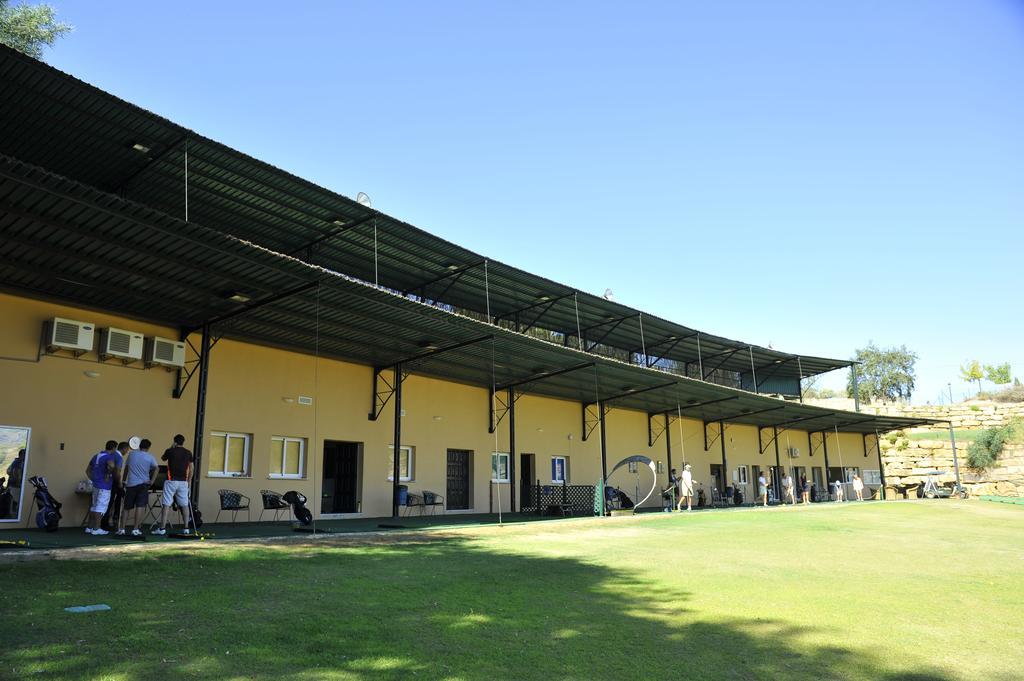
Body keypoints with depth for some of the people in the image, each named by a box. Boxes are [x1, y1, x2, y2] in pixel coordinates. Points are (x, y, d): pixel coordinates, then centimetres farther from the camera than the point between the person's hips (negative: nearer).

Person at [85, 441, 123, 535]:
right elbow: (111, 465, -37)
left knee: (94, 506, 16)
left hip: (96, 485, 9)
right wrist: (108, 474, -20)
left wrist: (93, 479, 19)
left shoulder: (96, 456, 15)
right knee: (101, 507, -3)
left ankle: (89, 527, 21)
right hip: (104, 486, -9)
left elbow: (88, 470, 19)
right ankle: (96, 529, -1)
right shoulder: (109, 457, -13)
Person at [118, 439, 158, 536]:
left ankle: (121, 529, 10)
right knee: (138, 507, -3)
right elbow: (156, 468, -14)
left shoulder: (131, 453, 6)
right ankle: (135, 530, -5)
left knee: (126, 507, 11)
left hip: (130, 484, 2)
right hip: (143, 484, -2)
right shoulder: (150, 457, -1)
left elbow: (126, 468, 13)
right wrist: (152, 481, -10)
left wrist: (123, 481, 22)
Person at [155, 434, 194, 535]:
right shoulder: (188, 453, 5)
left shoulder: (170, 451, -3)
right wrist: (188, 481, 15)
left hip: (171, 481, -3)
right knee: (185, 505, 7)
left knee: (166, 505, 0)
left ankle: (162, 528, -2)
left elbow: (162, 459, 20)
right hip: (183, 482, 3)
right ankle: (186, 528, 8)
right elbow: (191, 470, 7)